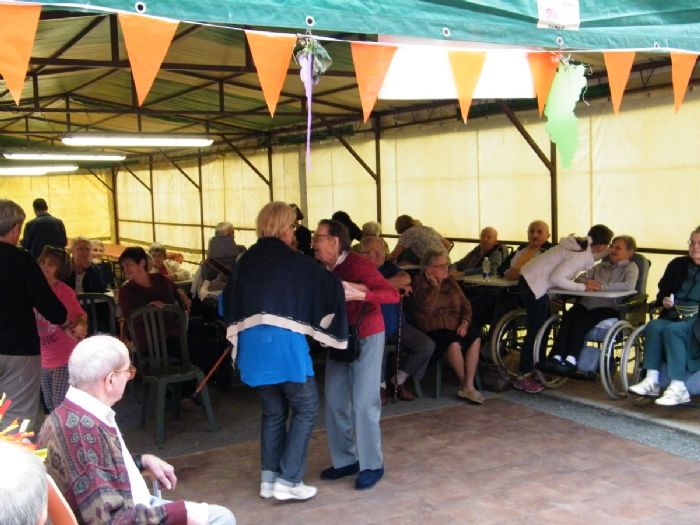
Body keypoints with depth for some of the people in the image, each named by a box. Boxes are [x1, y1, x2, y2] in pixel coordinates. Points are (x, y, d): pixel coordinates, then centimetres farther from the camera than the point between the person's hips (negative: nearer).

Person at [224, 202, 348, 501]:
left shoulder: (247, 260, 10)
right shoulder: (293, 261, -5)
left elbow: (232, 302, 16)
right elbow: (331, 287, -4)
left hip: (252, 344, 6)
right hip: (283, 343, -6)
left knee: (273, 411, 18)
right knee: (306, 408, 7)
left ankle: (269, 479, 19)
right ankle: (288, 480, 3)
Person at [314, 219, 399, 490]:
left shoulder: (358, 265, -19)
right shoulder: (323, 270, 0)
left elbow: (393, 294, -27)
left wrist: (358, 294, -39)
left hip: (366, 338, -6)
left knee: (363, 403, -6)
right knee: (335, 402, 5)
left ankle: (372, 465, 7)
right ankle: (345, 459, 19)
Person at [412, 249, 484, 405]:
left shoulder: (451, 282, 18)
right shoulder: (420, 282, -1)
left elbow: (465, 305, 14)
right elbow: (427, 307, -17)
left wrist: (464, 323, -3)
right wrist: (435, 285, -10)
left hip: (455, 327, 6)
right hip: (432, 330, -6)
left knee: (476, 337, -24)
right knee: (454, 342, -35)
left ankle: (468, 385, -24)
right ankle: (464, 384, -14)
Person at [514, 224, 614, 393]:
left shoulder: (582, 247, 5)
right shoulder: (580, 256, -20)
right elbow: (556, 278, -25)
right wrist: (582, 287, -17)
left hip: (532, 280, 10)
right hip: (533, 284, -10)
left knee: (543, 326, 15)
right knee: (535, 330, -3)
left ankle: (538, 369, 24)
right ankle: (522, 377, 4)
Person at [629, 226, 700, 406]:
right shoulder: (678, 265, 19)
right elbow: (663, 290, 26)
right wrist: (664, 301, 4)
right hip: (674, 315, 5)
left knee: (672, 330, -32)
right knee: (653, 326, -25)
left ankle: (678, 388, -33)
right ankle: (651, 382, -29)